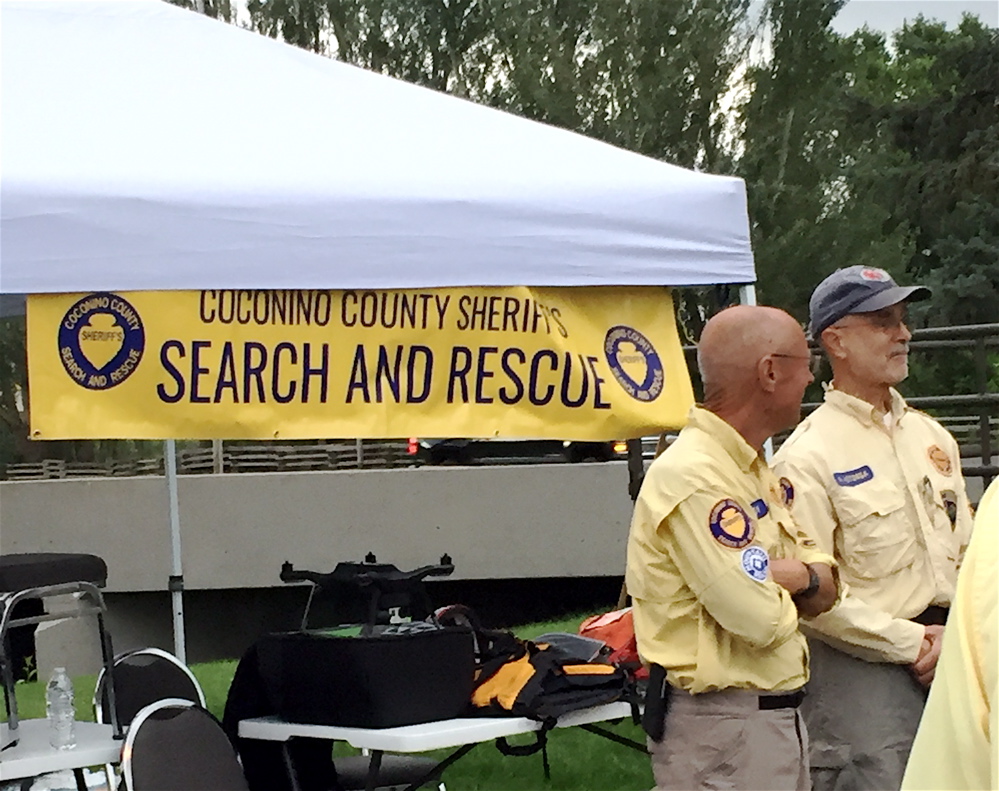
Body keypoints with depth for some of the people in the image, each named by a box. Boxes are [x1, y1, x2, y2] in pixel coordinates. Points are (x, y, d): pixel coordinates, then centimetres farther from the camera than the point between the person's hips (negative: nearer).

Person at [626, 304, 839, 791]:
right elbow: (762, 619, -27)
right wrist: (789, 581, -5)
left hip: (776, 714, 10)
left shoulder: (752, 469, 13)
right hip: (721, 727, -10)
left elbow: (825, 591, 12)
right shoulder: (693, 478, -21)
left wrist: (800, 576, -11)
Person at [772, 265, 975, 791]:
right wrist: (909, 643, -14)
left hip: (949, 665, 7)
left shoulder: (930, 437, 12)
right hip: (861, 673, -7)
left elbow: (968, 549, 15)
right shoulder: (807, 457, -11)